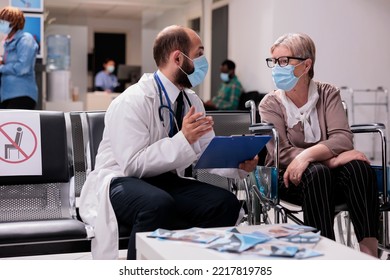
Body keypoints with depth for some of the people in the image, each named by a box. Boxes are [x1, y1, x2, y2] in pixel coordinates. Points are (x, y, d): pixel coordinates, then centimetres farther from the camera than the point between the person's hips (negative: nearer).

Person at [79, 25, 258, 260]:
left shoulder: (193, 101, 5)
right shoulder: (132, 101, -18)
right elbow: (132, 164, -23)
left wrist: (239, 165, -14)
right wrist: (183, 139, -30)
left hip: (167, 182, 7)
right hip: (121, 182, -6)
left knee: (225, 203, -17)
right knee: (158, 204, -38)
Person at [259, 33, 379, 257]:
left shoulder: (328, 94, 3)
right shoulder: (270, 104, 0)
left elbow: (343, 139, -13)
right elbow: (282, 153, -14)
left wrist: (307, 155, -32)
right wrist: (334, 158, -23)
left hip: (332, 175, 2)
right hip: (291, 179, -1)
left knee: (359, 166, -30)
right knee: (317, 171, -35)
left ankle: (370, 250, -34)